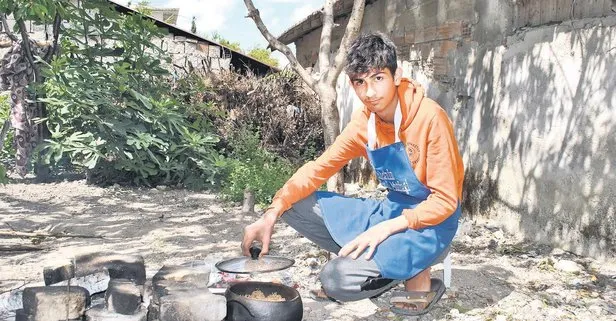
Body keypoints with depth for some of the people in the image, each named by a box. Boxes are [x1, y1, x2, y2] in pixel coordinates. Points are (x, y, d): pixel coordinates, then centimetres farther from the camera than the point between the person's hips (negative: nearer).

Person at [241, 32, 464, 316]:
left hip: (431, 222, -7)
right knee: (296, 207, -4)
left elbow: (445, 200, -19)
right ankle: (374, 263, 2)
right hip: (392, 209, 7)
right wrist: (272, 213, -15)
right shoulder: (364, 121, -2)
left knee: (338, 279, -26)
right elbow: (319, 167, -3)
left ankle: (417, 277, -1)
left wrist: (385, 229, -27)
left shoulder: (430, 117, -21)